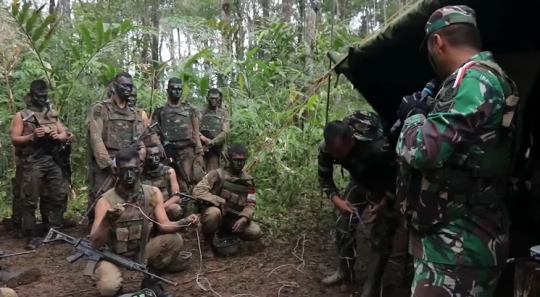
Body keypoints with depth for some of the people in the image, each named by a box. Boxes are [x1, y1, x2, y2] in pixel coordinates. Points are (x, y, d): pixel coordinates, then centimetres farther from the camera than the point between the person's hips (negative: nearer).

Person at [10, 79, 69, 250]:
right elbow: (14, 140, -2)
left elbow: (65, 135, 16)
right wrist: (32, 136, -17)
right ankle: (30, 236, 3)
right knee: (30, 200, -3)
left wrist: (57, 136, -6)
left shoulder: (53, 114, 16)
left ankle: (55, 229, 20)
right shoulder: (21, 116, 4)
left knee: (58, 196, 7)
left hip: (53, 161, 4)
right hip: (32, 163, -4)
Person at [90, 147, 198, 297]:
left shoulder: (153, 193, -7)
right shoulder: (106, 201, -19)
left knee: (175, 240, -18)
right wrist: (106, 221, -43)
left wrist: (184, 222, -32)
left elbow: (164, 225, -11)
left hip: (141, 252, 4)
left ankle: (150, 281, 1)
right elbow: (95, 243, -24)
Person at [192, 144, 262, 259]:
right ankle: (208, 244, -11)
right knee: (213, 212, -39)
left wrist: (243, 218, -21)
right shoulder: (217, 174, -12)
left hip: (234, 218, 4)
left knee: (256, 232, -18)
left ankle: (228, 235, 12)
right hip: (216, 214, -4)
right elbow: (197, 190, -21)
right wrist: (219, 200, -30)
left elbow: (250, 204, 0)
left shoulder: (248, 180, 2)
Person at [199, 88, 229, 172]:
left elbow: (224, 133, -4)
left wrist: (210, 144, -13)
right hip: (201, 149, 0)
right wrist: (203, 139, -17)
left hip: (215, 150, 0)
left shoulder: (223, 114, 7)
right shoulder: (200, 113, 8)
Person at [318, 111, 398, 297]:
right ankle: (345, 273, 26)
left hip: (385, 189, -5)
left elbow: (397, 177, -26)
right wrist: (336, 199, -24)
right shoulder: (326, 148, -26)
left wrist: (383, 205, -33)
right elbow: (324, 177, -9)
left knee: (380, 238, -4)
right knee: (343, 227, 5)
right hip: (359, 182, 5)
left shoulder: (378, 148, -42)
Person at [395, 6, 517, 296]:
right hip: (461, 237, 11)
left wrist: (414, 115, -8)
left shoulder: (474, 79, -18)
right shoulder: (487, 78, 15)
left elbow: (424, 149, -26)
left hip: (457, 244, -11)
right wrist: (424, 115, 14)